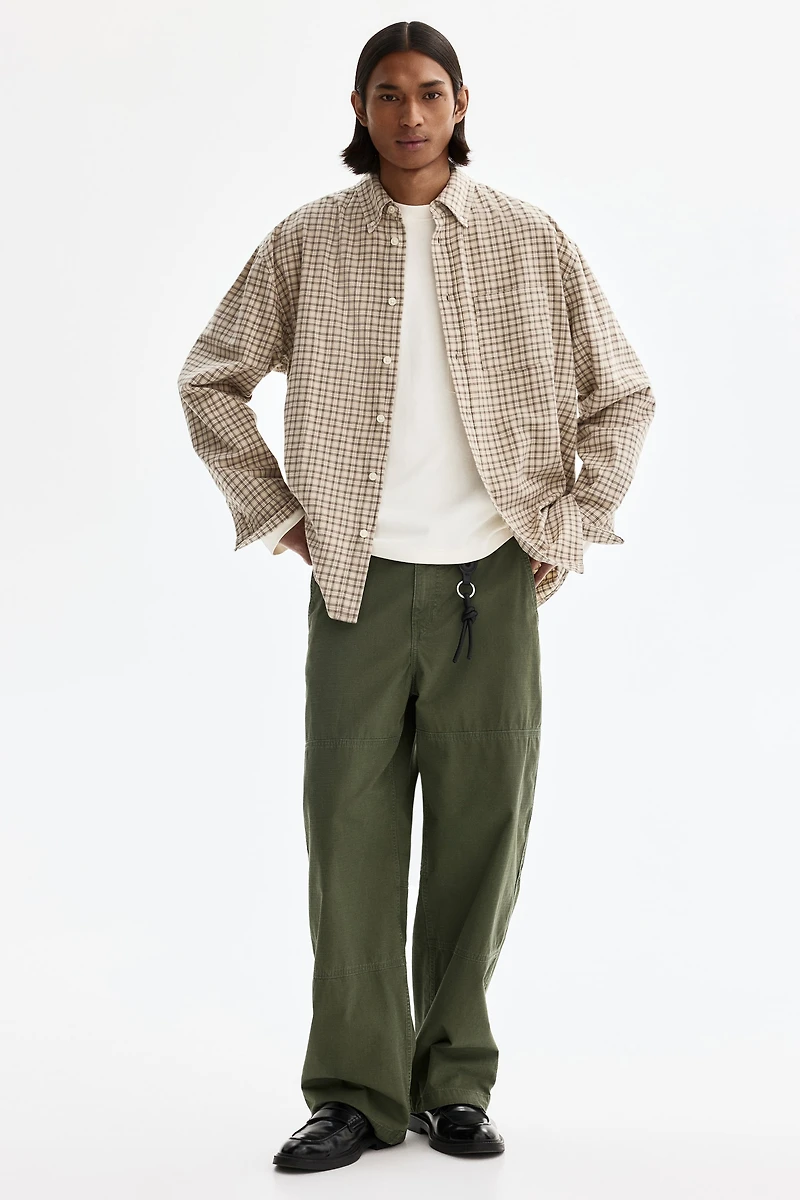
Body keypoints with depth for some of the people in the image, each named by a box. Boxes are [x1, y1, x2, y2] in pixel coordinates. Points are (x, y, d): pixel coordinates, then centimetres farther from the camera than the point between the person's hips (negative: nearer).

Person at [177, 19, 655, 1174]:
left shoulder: (532, 242, 3)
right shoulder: (306, 244, 3)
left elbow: (622, 394, 9)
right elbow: (211, 381, 10)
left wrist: (571, 528, 2)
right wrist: (279, 514, 3)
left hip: (493, 584, 0)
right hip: (361, 587, 0)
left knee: (481, 834, 5)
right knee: (352, 833, 1)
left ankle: (455, 1080, 19)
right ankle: (357, 1091, 11)